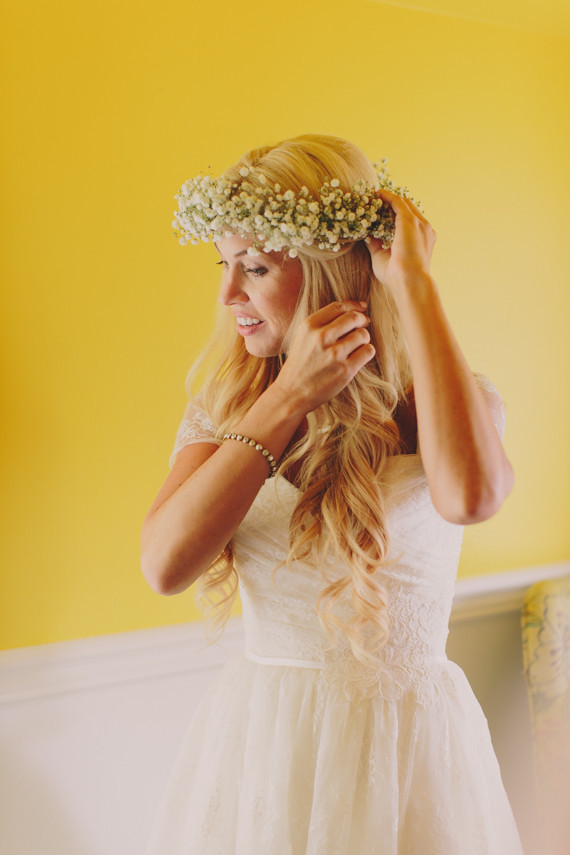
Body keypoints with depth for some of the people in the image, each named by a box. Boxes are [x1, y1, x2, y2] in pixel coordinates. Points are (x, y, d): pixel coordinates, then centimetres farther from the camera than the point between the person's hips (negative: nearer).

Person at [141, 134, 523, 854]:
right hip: (255, 734, 3)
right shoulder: (224, 404, -1)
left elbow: (471, 494, -36)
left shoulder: (435, 402, -11)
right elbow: (164, 565, -16)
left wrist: (412, 284, -25)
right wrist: (291, 397, -20)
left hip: (403, 740, -2)